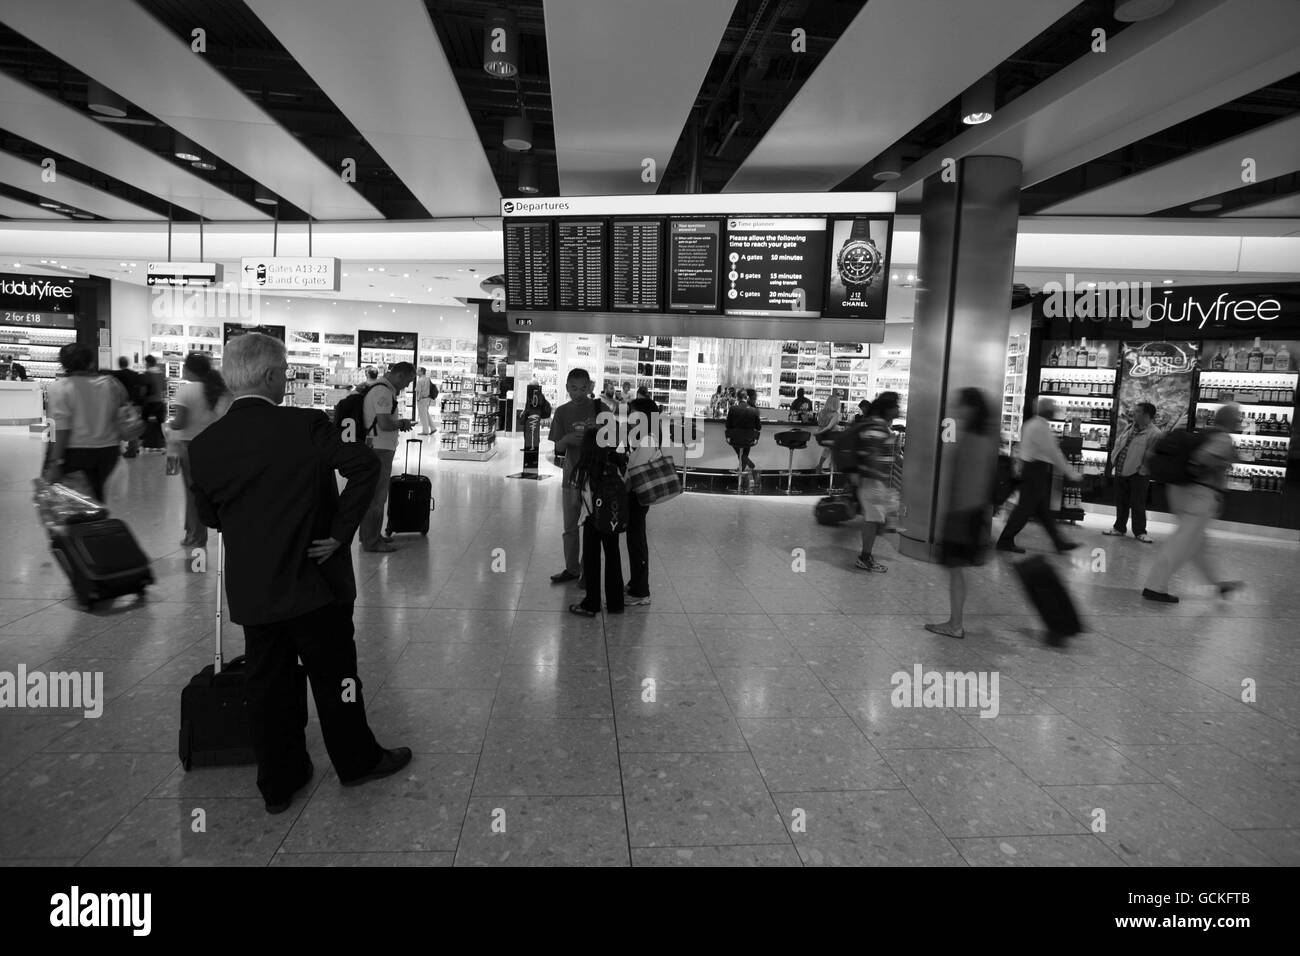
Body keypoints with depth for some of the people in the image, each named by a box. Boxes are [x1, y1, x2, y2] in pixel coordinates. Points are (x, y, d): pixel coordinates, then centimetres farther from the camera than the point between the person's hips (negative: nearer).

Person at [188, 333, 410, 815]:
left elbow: (209, 515, 8)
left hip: (251, 592, 4)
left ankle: (278, 783, 29)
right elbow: (365, 465, -24)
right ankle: (356, 761, 30)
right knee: (335, 676, 13)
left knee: (269, 686, 15)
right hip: (315, 581, -4)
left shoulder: (202, 445, -2)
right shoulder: (306, 425, -15)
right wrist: (340, 531, -16)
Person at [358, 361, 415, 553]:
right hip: (380, 449, -11)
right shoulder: (383, 391, -18)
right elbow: (385, 424, -25)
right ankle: (371, 541, 3)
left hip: (376, 448, 11)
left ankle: (370, 536, 29)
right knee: (376, 496, -4)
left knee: (372, 494, 18)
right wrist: (402, 423, -8)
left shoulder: (383, 388, 15)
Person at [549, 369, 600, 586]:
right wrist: (567, 439, -22)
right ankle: (572, 569, 27)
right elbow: (557, 449, 0)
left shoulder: (599, 408, -6)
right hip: (572, 475, 3)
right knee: (570, 527, 13)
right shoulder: (562, 412, 1)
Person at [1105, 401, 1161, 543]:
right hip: (1121, 471, 7)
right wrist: (1114, 458, 9)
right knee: (1121, 501, 14)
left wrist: (1143, 468, -16)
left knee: (1138, 504, 1)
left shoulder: (1155, 434, -14)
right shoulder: (1129, 427, 10)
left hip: (1138, 474, -7)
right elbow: (1118, 442, 19)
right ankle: (1119, 527, 26)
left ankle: (1140, 532, 13)